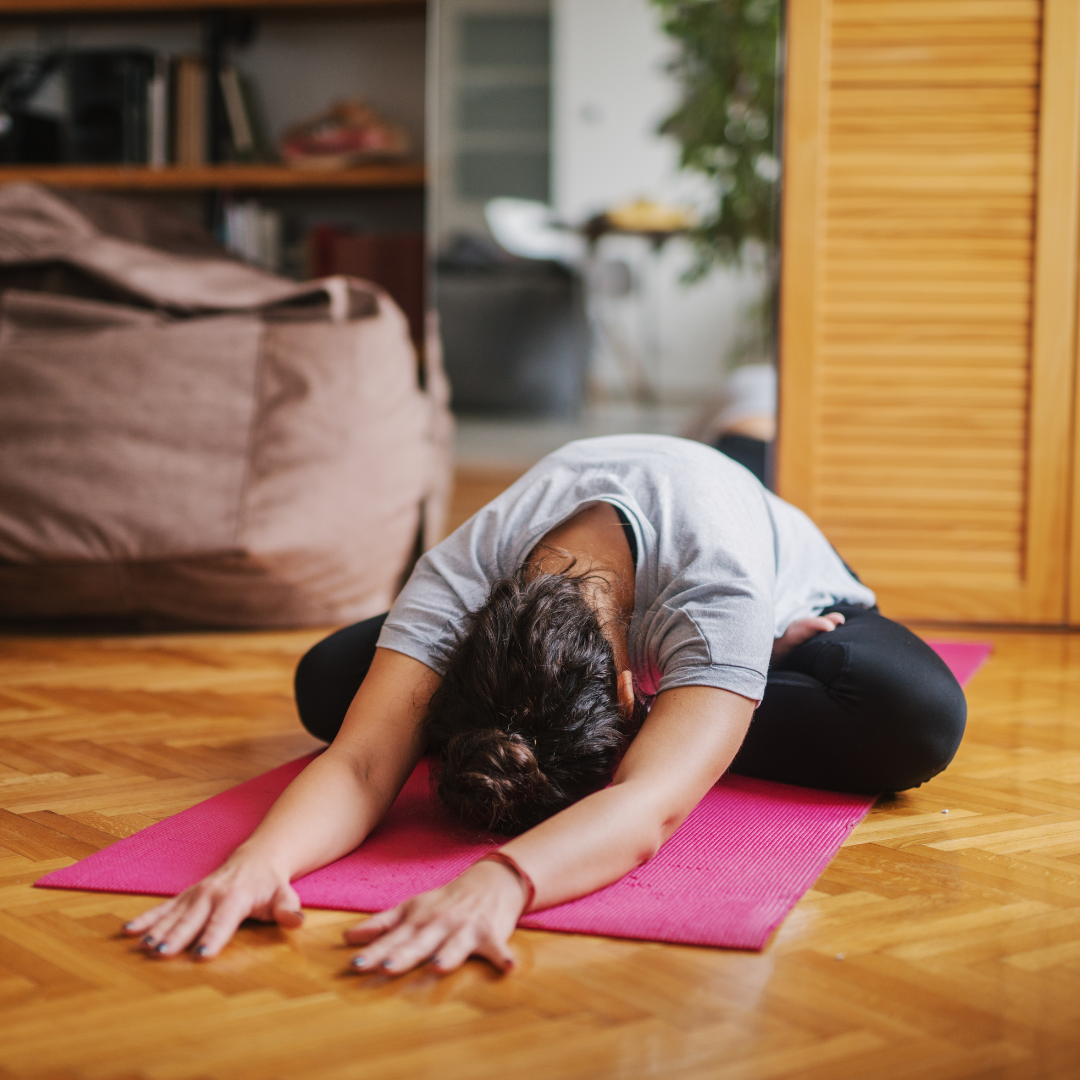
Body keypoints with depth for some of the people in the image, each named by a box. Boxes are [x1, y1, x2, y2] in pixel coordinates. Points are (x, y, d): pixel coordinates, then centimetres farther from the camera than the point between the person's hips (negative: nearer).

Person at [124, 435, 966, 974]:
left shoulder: (724, 583, -50)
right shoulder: (456, 579, -40)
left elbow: (646, 808, -62)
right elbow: (363, 762, -49)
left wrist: (501, 883, -82)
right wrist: (260, 856, -71)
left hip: (794, 602, -3)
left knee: (922, 720, -39)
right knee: (330, 681, -18)